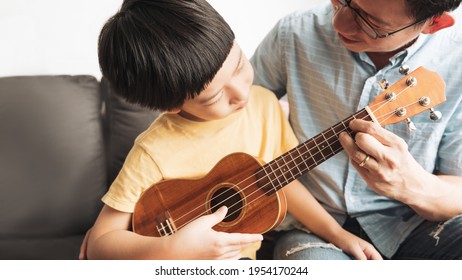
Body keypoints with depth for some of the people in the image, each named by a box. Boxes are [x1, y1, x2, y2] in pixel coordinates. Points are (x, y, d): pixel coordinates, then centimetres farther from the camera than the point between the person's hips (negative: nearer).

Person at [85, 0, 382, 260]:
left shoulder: (265, 104, -8)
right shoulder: (155, 153, -23)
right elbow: (99, 242, -15)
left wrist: (336, 233, 1)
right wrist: (175, 248, -29)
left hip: (243, 254, 5)